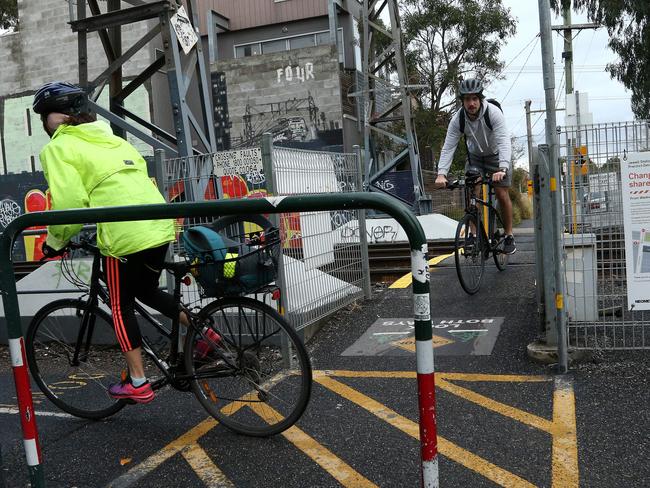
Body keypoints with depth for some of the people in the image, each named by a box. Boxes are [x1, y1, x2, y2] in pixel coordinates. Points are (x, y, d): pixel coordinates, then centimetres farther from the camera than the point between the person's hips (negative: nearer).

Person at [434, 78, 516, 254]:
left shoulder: (493, 112, -30)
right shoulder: (458, 119, -22)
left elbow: (503, 141, -39)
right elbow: (448, 147, -25)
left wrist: (502, 168, -54)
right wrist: (441, 173, -39)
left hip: (495, 155, -2)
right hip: (474, 156, 3)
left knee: (502, 194, -7)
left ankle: (509, 236, 6)